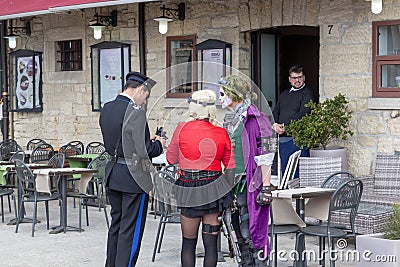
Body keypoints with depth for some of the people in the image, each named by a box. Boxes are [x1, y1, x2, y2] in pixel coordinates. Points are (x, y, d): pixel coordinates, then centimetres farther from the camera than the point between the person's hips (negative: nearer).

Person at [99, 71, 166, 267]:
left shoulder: (107, 109, 8)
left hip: (112, 173, 9)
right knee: (131, 231, -1)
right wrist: (158, 144, 1)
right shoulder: (135, 111, -18)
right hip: (133, 176, -8)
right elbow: (143, 151, -21)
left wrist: (148, 140, 14)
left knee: (116, 225, 18)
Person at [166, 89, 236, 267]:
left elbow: (171, 159, 3)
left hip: (189, 191, -2)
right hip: (214, 190, 2)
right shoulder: (221, 133, 0)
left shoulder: (182, 129, -6)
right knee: (211, 242, 7)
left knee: (188, 242, 9)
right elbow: (231, 166, 4)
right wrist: (229, 191, 14)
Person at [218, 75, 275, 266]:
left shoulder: (254, 118, -10)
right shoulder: (229, 120, 15)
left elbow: (265, 156, -13)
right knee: (240, 231, 11)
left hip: (251, 182, -8)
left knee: (255, 230, -5)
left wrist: (266, 187, -17)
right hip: (232, 183, 8)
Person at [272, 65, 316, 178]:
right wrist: (275, 125, -4)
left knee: (298, 172, -8)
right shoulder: (284, 94, 22)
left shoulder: (307, 93, -1)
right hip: (282, 139, 7)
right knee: (284, 171, 9)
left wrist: (284, 126, -15)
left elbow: (302, 114, -12)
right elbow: (275, 112, 17)